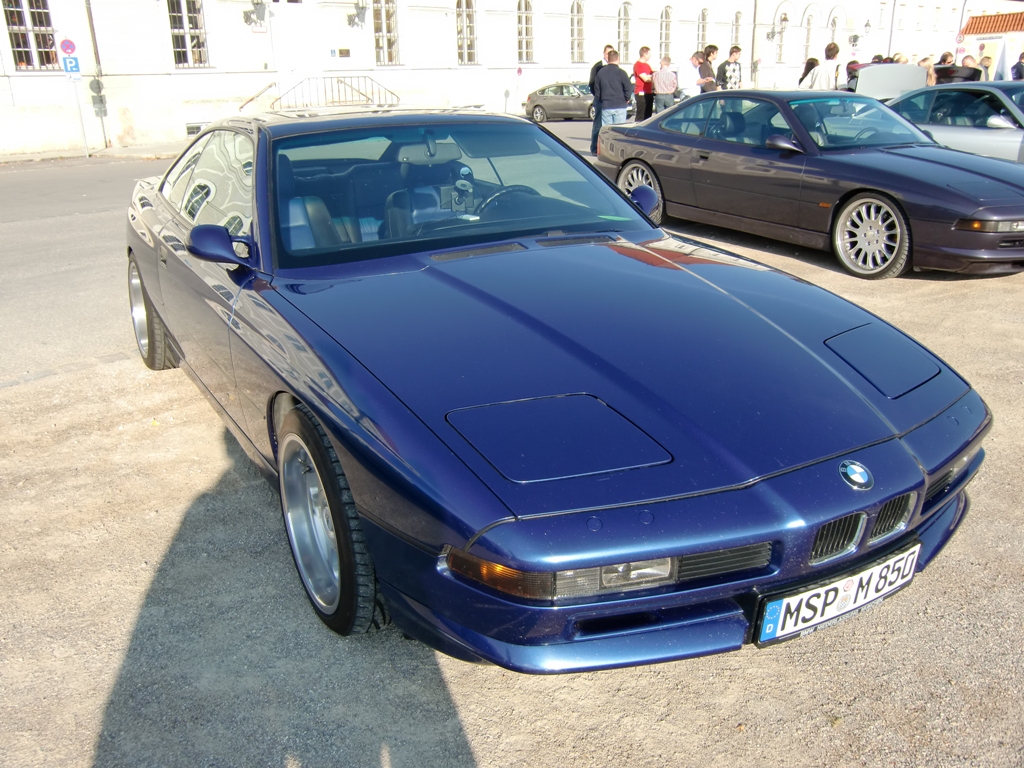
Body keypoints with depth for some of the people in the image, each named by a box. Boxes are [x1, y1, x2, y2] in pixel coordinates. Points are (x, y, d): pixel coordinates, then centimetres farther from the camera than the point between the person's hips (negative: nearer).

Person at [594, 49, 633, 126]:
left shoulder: (600, 72, 4)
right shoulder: (621, 72, -7)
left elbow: (596, 90, 8)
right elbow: (628, 88, -8)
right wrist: (627, 99, 10)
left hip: (605, 106, 3)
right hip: (620, 106, -3)